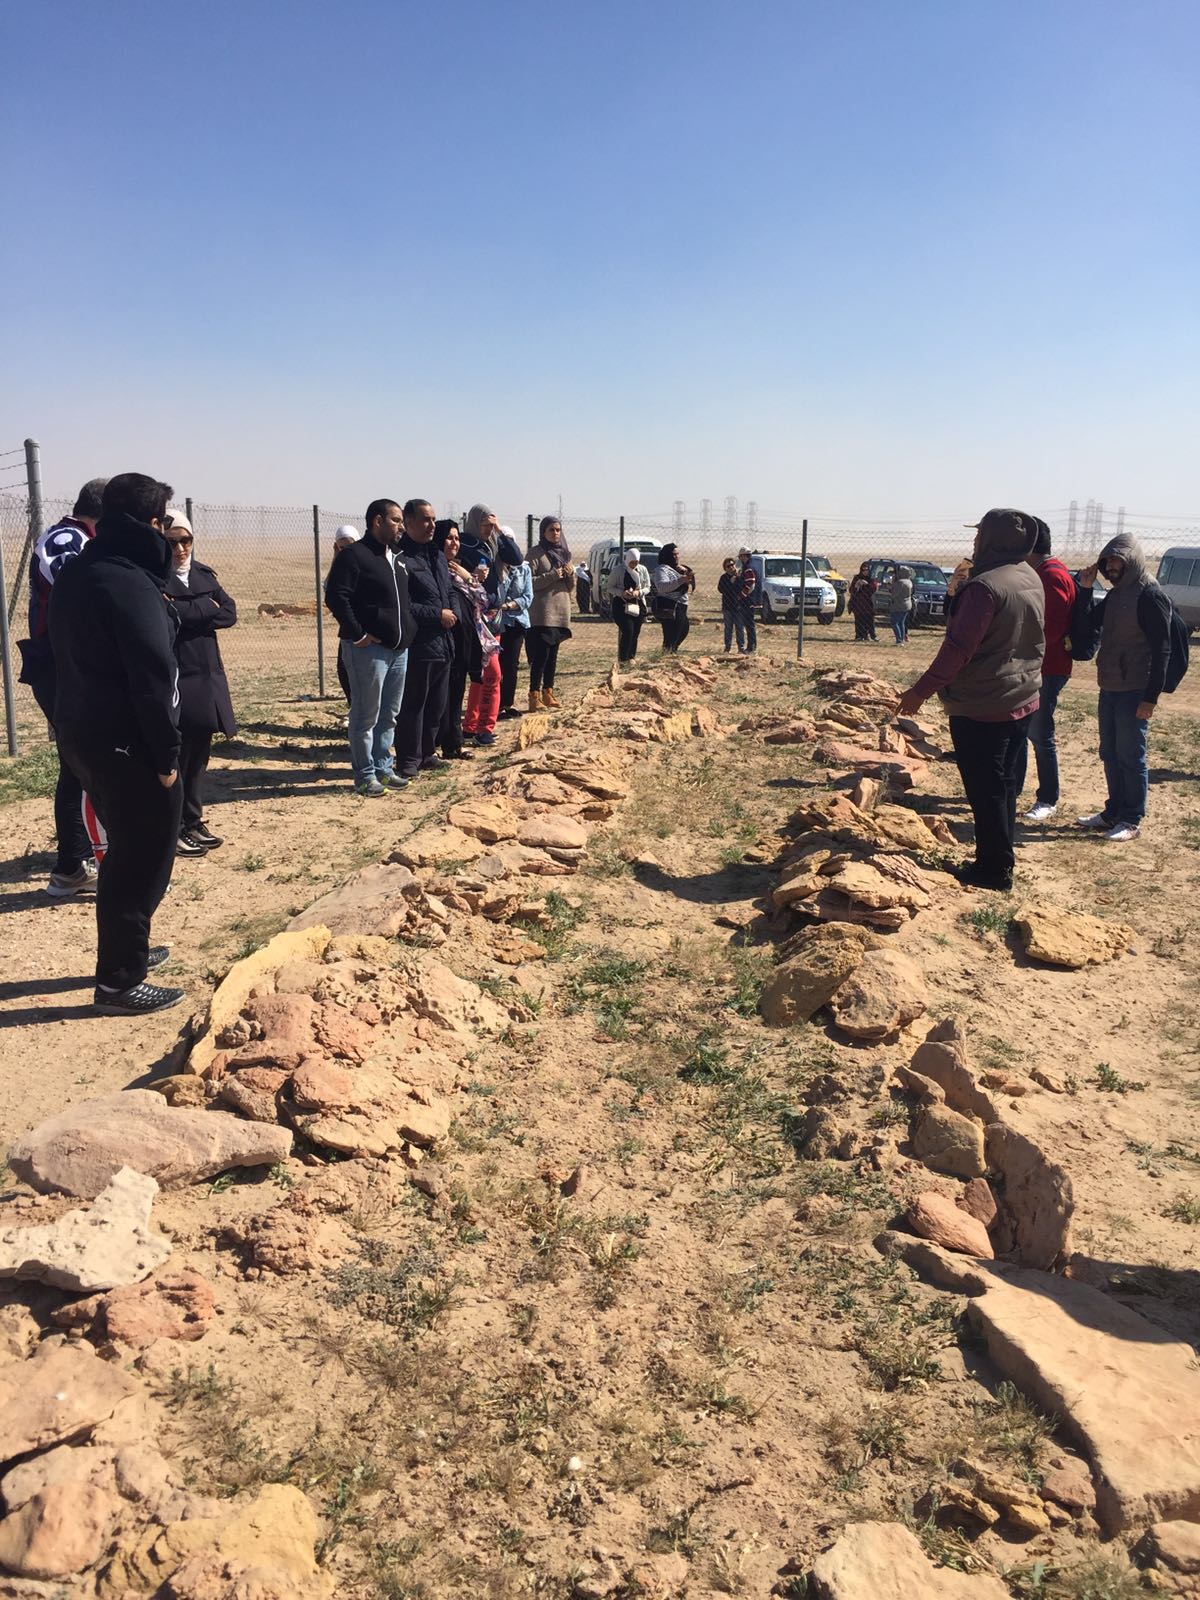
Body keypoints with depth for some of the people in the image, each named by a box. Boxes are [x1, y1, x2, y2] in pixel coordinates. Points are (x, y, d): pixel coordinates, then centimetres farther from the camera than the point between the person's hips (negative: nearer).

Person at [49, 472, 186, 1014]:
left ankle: (124, 948, 34)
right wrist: (166, 755, -16)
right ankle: (119, 980, 7)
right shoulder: (129, 584, -20)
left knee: (126, 847, 22)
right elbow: (152, 679, -22)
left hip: (81, 732, 10)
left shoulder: (73, 575, 11)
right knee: (144, 856, 0)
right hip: (126, 742, -10)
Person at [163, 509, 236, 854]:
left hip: (208, 680, 7)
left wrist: (187, 613, -10)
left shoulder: (203, 575, 13)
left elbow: (229, 613, 1)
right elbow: (167, 615, -23)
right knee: (175, 757, -1)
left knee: (199, 755, 13)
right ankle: (173, 831, 8)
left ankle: (193, 822, 24)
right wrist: (207, 608, -10)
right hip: (175, 683, -7)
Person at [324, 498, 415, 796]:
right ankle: (365, 776, 6)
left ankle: (383, 768, 24)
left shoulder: (395, 557, 18)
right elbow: (335, 596, -18)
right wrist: (357, 634, -19)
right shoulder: (353, 555, -10)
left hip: (399, 648, 9)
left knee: (389, 715, 14)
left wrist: (408, 630, 15)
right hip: (369, 648, -8)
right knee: (366, 716, -2)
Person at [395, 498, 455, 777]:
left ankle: (426, 753, 28)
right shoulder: (400, 557, -13)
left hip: (442, 644, 9)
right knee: (412, 705, -1)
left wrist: (453, 613, 6)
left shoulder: (437, 556, 17)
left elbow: (449, 593, 26)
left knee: (437, 705, 15)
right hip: (417, 646, -9)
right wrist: (437, 615, -16)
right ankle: (408, 761, 7)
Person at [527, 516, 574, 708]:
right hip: (542, 613, -6)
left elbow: (571, 587, 17)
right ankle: (534, 695, -10)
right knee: (541, 655, -11)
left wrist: (571, 573, -3)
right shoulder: (536, 553, -3)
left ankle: (548, 692, 16)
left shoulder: (563, 553, 16)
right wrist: (552, 575, -18)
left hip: (561, 611, 6)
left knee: (553, 654, 9)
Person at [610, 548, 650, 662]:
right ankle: (623, 659, -8)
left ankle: (632, 657, 16)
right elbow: (610, 587, -1)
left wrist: (639, 592, -12)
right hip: (621, 605, -4)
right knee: (628, 631, -15)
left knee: (635, 633, 4)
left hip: (639, 605, 4)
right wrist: (622, 593, -19)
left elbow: (647, 588, 10)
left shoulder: (643, 570, 7)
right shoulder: (618, 570, -3)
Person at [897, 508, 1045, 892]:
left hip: (981, 708, -9)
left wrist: (921, 691, -15)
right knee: (1005, 787, 17)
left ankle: (994, 869, 8)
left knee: (986, 791, 1)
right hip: (1023, 701, 9)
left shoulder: (985, 586, -21)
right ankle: (1000, 860, 27)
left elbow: (959, 648, -22)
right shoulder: (1032, 580, 7)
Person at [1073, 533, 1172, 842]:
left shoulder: (1150, 596, -13)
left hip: (1134, 693, -8)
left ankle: (1132, 820, 9)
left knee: (1131, 757, 0)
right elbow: (1090, 625, 17)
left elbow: (1161, 650, -15)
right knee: (1110, 755, 14)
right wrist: (1085, 588, 4)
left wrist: (1151, 697, -18)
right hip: (1109, 689, 8)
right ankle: (1114, 812, 25)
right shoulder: (1115, 594, 13)